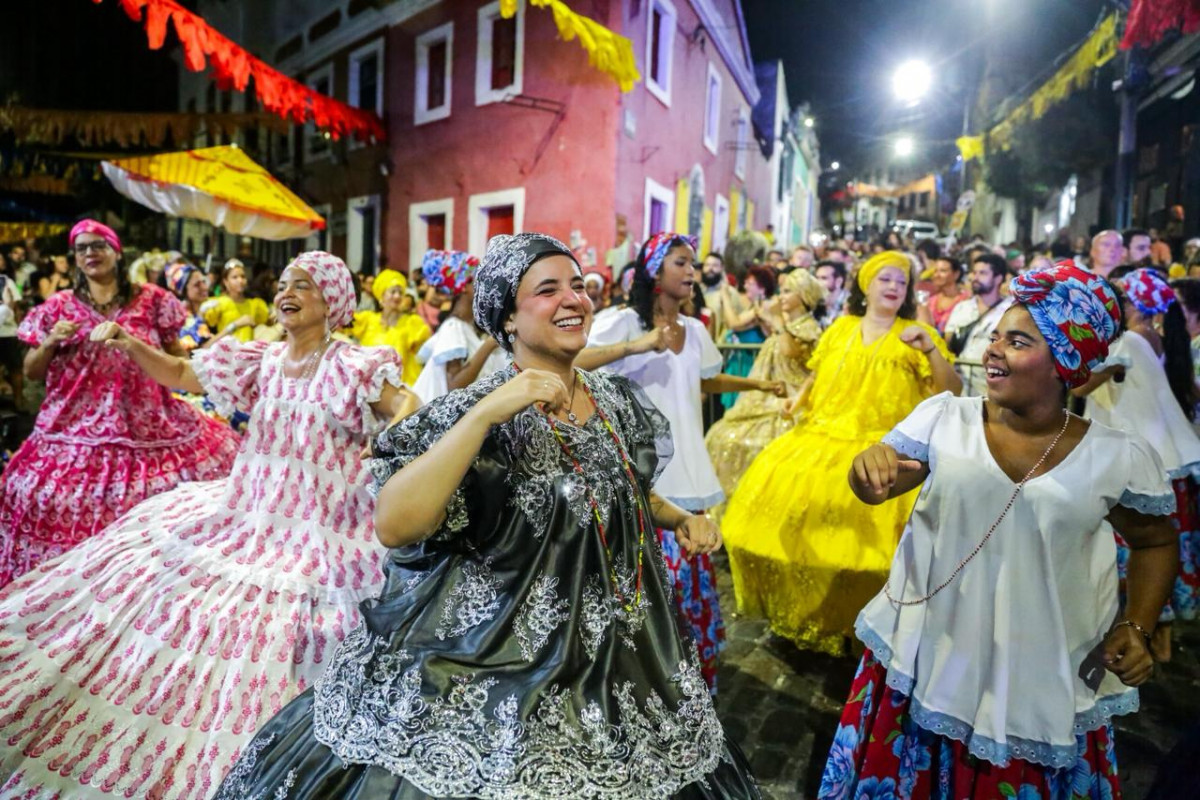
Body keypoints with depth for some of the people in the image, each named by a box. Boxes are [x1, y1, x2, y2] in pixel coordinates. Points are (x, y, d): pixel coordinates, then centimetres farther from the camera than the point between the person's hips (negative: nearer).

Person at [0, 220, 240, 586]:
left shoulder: (151, 300, 5)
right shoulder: (58, 306, 9)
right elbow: (31, 372, 10)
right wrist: (49, 342, -6)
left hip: (147, 426, -1)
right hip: (78, 429, 1)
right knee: (67, 503, -6)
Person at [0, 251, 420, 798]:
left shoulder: (352, 365, -10)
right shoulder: (260, 359, 8)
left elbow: (407, 408, -23)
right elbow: (179, 374, 15)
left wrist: (384, 440, -44)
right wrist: (129, 344, -1)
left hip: (316, 532, -6)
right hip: (244, 514, 7)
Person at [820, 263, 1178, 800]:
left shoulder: (1121, 457, -8)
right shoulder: (943, 416, -8)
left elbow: (1156, 542, 9)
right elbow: (873, 491, -8)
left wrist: (1136, 627, -4)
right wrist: (870, 466, -32)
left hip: (1044, 680, 0)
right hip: (931, 655, 1)